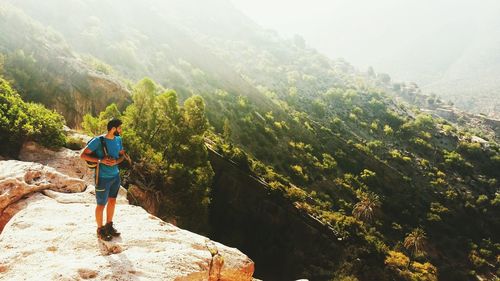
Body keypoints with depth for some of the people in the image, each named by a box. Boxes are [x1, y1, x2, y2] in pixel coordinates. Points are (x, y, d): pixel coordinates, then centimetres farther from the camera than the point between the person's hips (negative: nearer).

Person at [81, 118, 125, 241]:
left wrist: (116, 161, -12)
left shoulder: (118, 140, 0)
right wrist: (100, 160, -23)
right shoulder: (98, 141, -18)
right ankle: (100, 230, 23)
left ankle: (109, 226, 36)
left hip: (116, 176, 6)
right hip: (103, 178, -6)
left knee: (112, 201, 18)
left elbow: (122, 155, 11)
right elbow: (83, 155, -14)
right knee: (101, 204, 6)